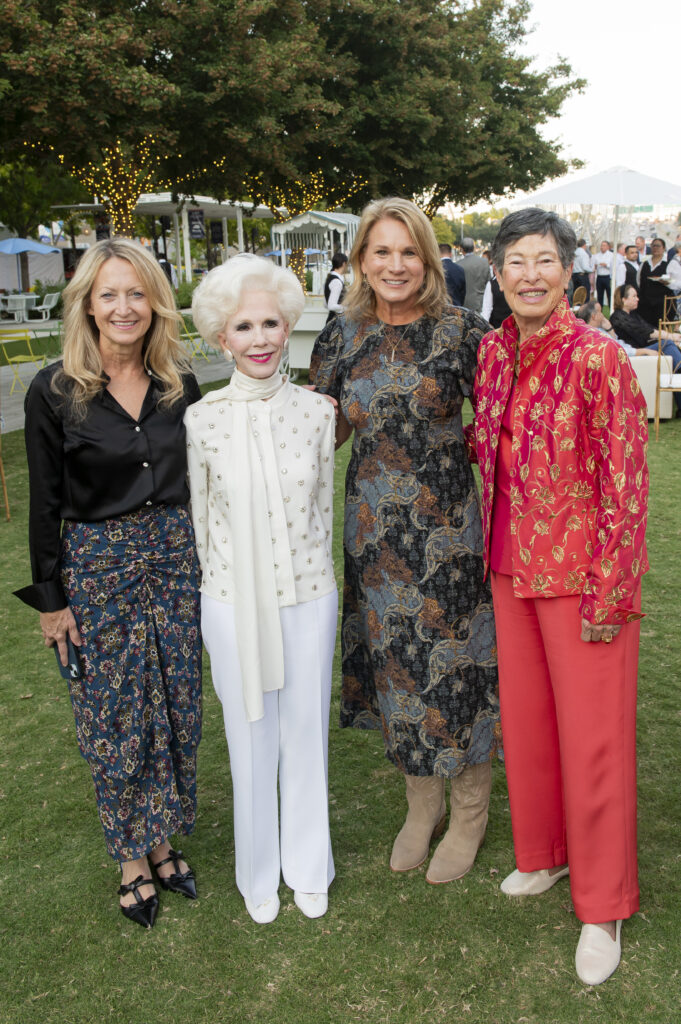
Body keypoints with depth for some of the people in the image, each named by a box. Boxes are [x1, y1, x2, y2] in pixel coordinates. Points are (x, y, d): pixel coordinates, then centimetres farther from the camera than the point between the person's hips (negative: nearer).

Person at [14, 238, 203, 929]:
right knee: (114, 717, 6)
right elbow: (45, 506, -5)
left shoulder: (180, 386, 2)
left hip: (176, 559, 4)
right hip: (96, 567, -3)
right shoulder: (54, 391, -8)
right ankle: (131, 858, 27)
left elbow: (199, 483, 10)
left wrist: (210, 566, 10)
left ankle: (163, 840, 33)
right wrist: (51, 598, -5)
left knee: (175, 710, 12)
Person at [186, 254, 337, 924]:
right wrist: (223, 582, 8)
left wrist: (309, 568, 11)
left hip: (308, 597, 1)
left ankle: (308, 866, 38)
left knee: (305, 731, 15)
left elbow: (324, 503, 6)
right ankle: (259, 872, 38)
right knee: (251, 739, 14)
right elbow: (200, 519, 1)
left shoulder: (316, 412, -5)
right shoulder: (201, 421, -9)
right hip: (232, 601, -1)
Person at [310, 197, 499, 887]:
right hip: (373, 532, 4)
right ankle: (422, 805, 37)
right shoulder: (342, 337, 4)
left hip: (447, 530, -3)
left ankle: (469, 815, 30)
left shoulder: (460, 331, -6)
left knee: (454, 667, 5)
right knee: (395, 666, 14)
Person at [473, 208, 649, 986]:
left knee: (591, 736, 5)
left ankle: (602, 908, 25)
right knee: (524, 716, 18)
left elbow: (626, 484, -15)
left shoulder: (598, 357, -16)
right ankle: (542, 853, 41)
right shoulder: (492, 352, 3)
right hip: (512, 567, 6)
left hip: (581, 572, -6)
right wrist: (491, 553, 13)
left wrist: (609, 593, -15)